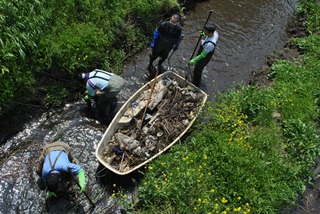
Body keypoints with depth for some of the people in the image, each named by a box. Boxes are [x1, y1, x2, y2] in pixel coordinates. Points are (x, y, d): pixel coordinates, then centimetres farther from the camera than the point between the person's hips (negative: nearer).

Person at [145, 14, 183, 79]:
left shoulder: (178, 29, -24)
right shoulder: (163, 25, -34)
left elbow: (179, 38, -2)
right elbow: (156, 34, -19)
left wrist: (176, 46, 10)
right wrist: (152, 44, -10)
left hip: (168, 47, 3)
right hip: (159, 45, -3)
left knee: (164, 57, 26)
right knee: (154, 56, 20)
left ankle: (159, 64, 59)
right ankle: (150, 65, 51)